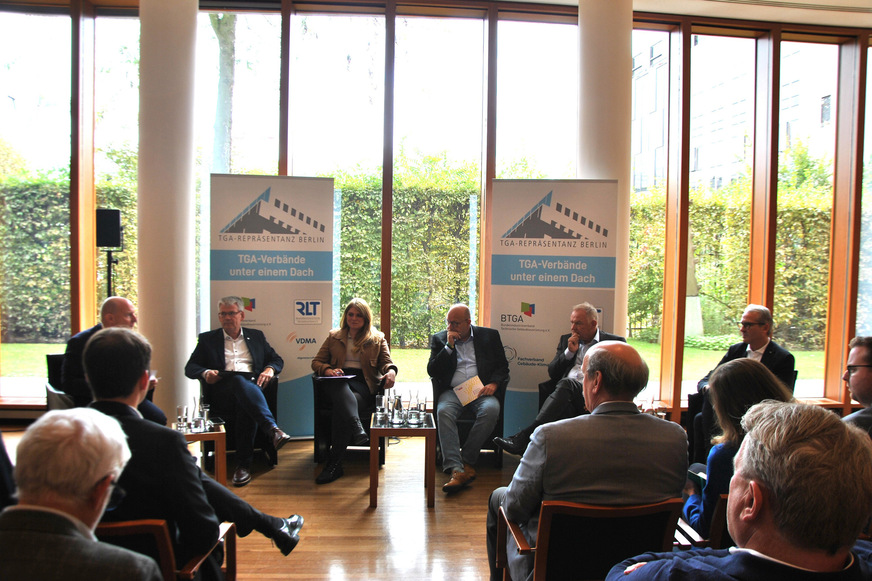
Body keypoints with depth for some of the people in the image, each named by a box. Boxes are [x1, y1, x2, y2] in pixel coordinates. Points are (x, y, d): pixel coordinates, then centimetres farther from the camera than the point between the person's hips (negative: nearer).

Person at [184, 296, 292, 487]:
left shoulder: (256, 336, 25)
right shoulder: (207, 338, 22)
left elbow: (277, 359, 22)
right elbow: (190, 367, 13)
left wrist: (269, 369, -2)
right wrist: (205, 373, -11)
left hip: (252, 383, 1)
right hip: (223, 386, -1)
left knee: (245, 404, -37)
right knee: (240, 381, -38)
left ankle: (244, 464, -36)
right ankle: (272, 429, -55)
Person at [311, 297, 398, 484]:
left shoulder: (377, 338, 22)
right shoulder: (334, 336, 25)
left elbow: (387, 361, 10)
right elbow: (316, 362, 20)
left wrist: (391, 371, -16)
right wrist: (328, 370, -4)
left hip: (363, 383, -1)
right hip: (337, 382, 2)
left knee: (341, 408, -34)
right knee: (343, 391, -39)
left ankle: (334, 463, -38)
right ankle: (357, 428, -62)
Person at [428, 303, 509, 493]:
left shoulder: (490, 335, 14)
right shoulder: (439, 339, 15)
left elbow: (502, 366, 14)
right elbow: (432, 371, 6)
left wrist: (493, 384, -6)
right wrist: (449, 347, -3)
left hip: (481, 390, 0)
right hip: (452, 391, 0)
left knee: (491, 410, -34)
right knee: (444, 412, -33)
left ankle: (467, 462, -25)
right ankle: (456, 470, -40)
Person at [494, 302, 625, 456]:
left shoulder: (615, 342, 11)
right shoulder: (566, 340, 23)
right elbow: (552, 373, 17)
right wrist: (569, 352, 2)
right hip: (565, 394, 4)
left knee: (567, 383, -35)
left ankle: (523, 437, -44)